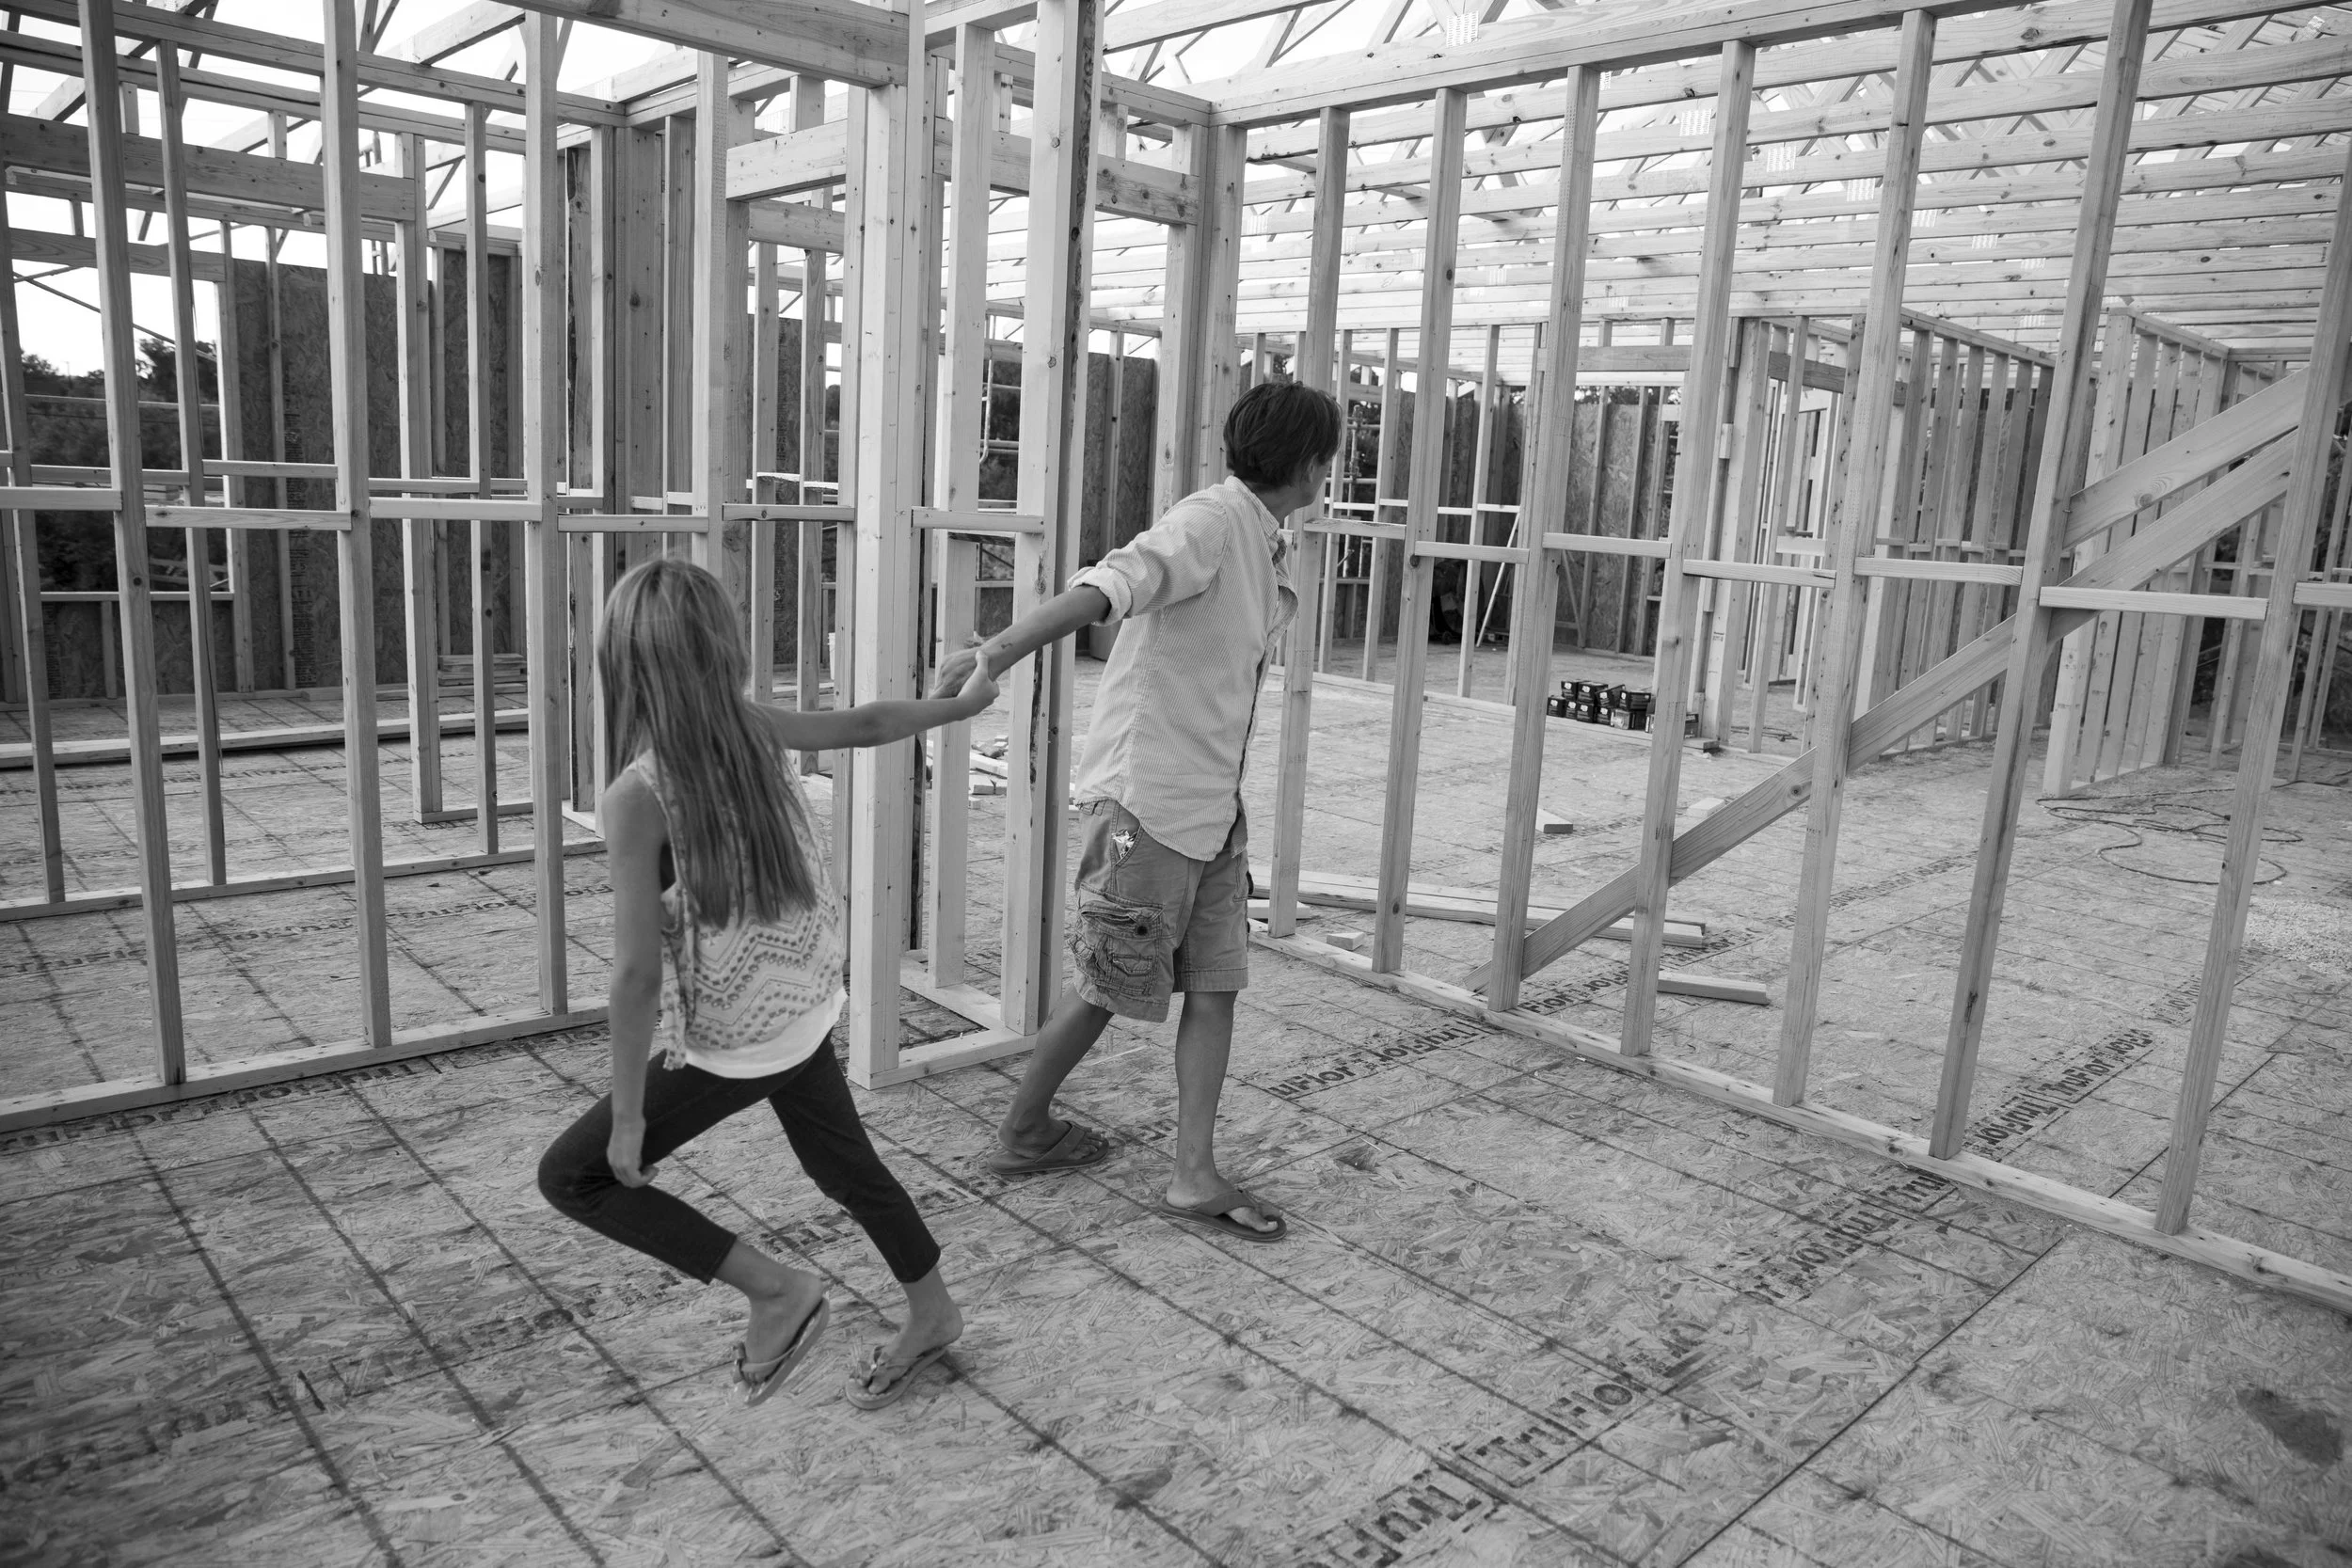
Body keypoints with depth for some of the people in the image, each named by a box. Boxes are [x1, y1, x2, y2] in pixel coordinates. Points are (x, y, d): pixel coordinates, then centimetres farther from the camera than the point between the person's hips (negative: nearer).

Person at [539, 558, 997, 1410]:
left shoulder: (636, 799, -25)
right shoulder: (750, 729, -9)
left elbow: (637, 973, -24)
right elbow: (867, 723, 7)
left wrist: (627, 1118, -13)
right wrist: (962, 703, 25)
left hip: (732, 1043, -7)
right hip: (803, 1008, 7)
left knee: (571, 1176, 9)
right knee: (842, 1163, 26)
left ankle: (777, 1290, 11)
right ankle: (931, 1313, 44)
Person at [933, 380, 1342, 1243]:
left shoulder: (1265, 544, 14)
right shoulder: (1211, 519, -16)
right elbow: (1111, 585, -33)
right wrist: (1000, 649, -45)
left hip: (1211, 805, 9)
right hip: (1143, 797, -9)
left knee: (1215, 985, 6)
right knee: (1107, 986, 4)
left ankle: (1194, 1175, 13)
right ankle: (1021, 1131, 25)